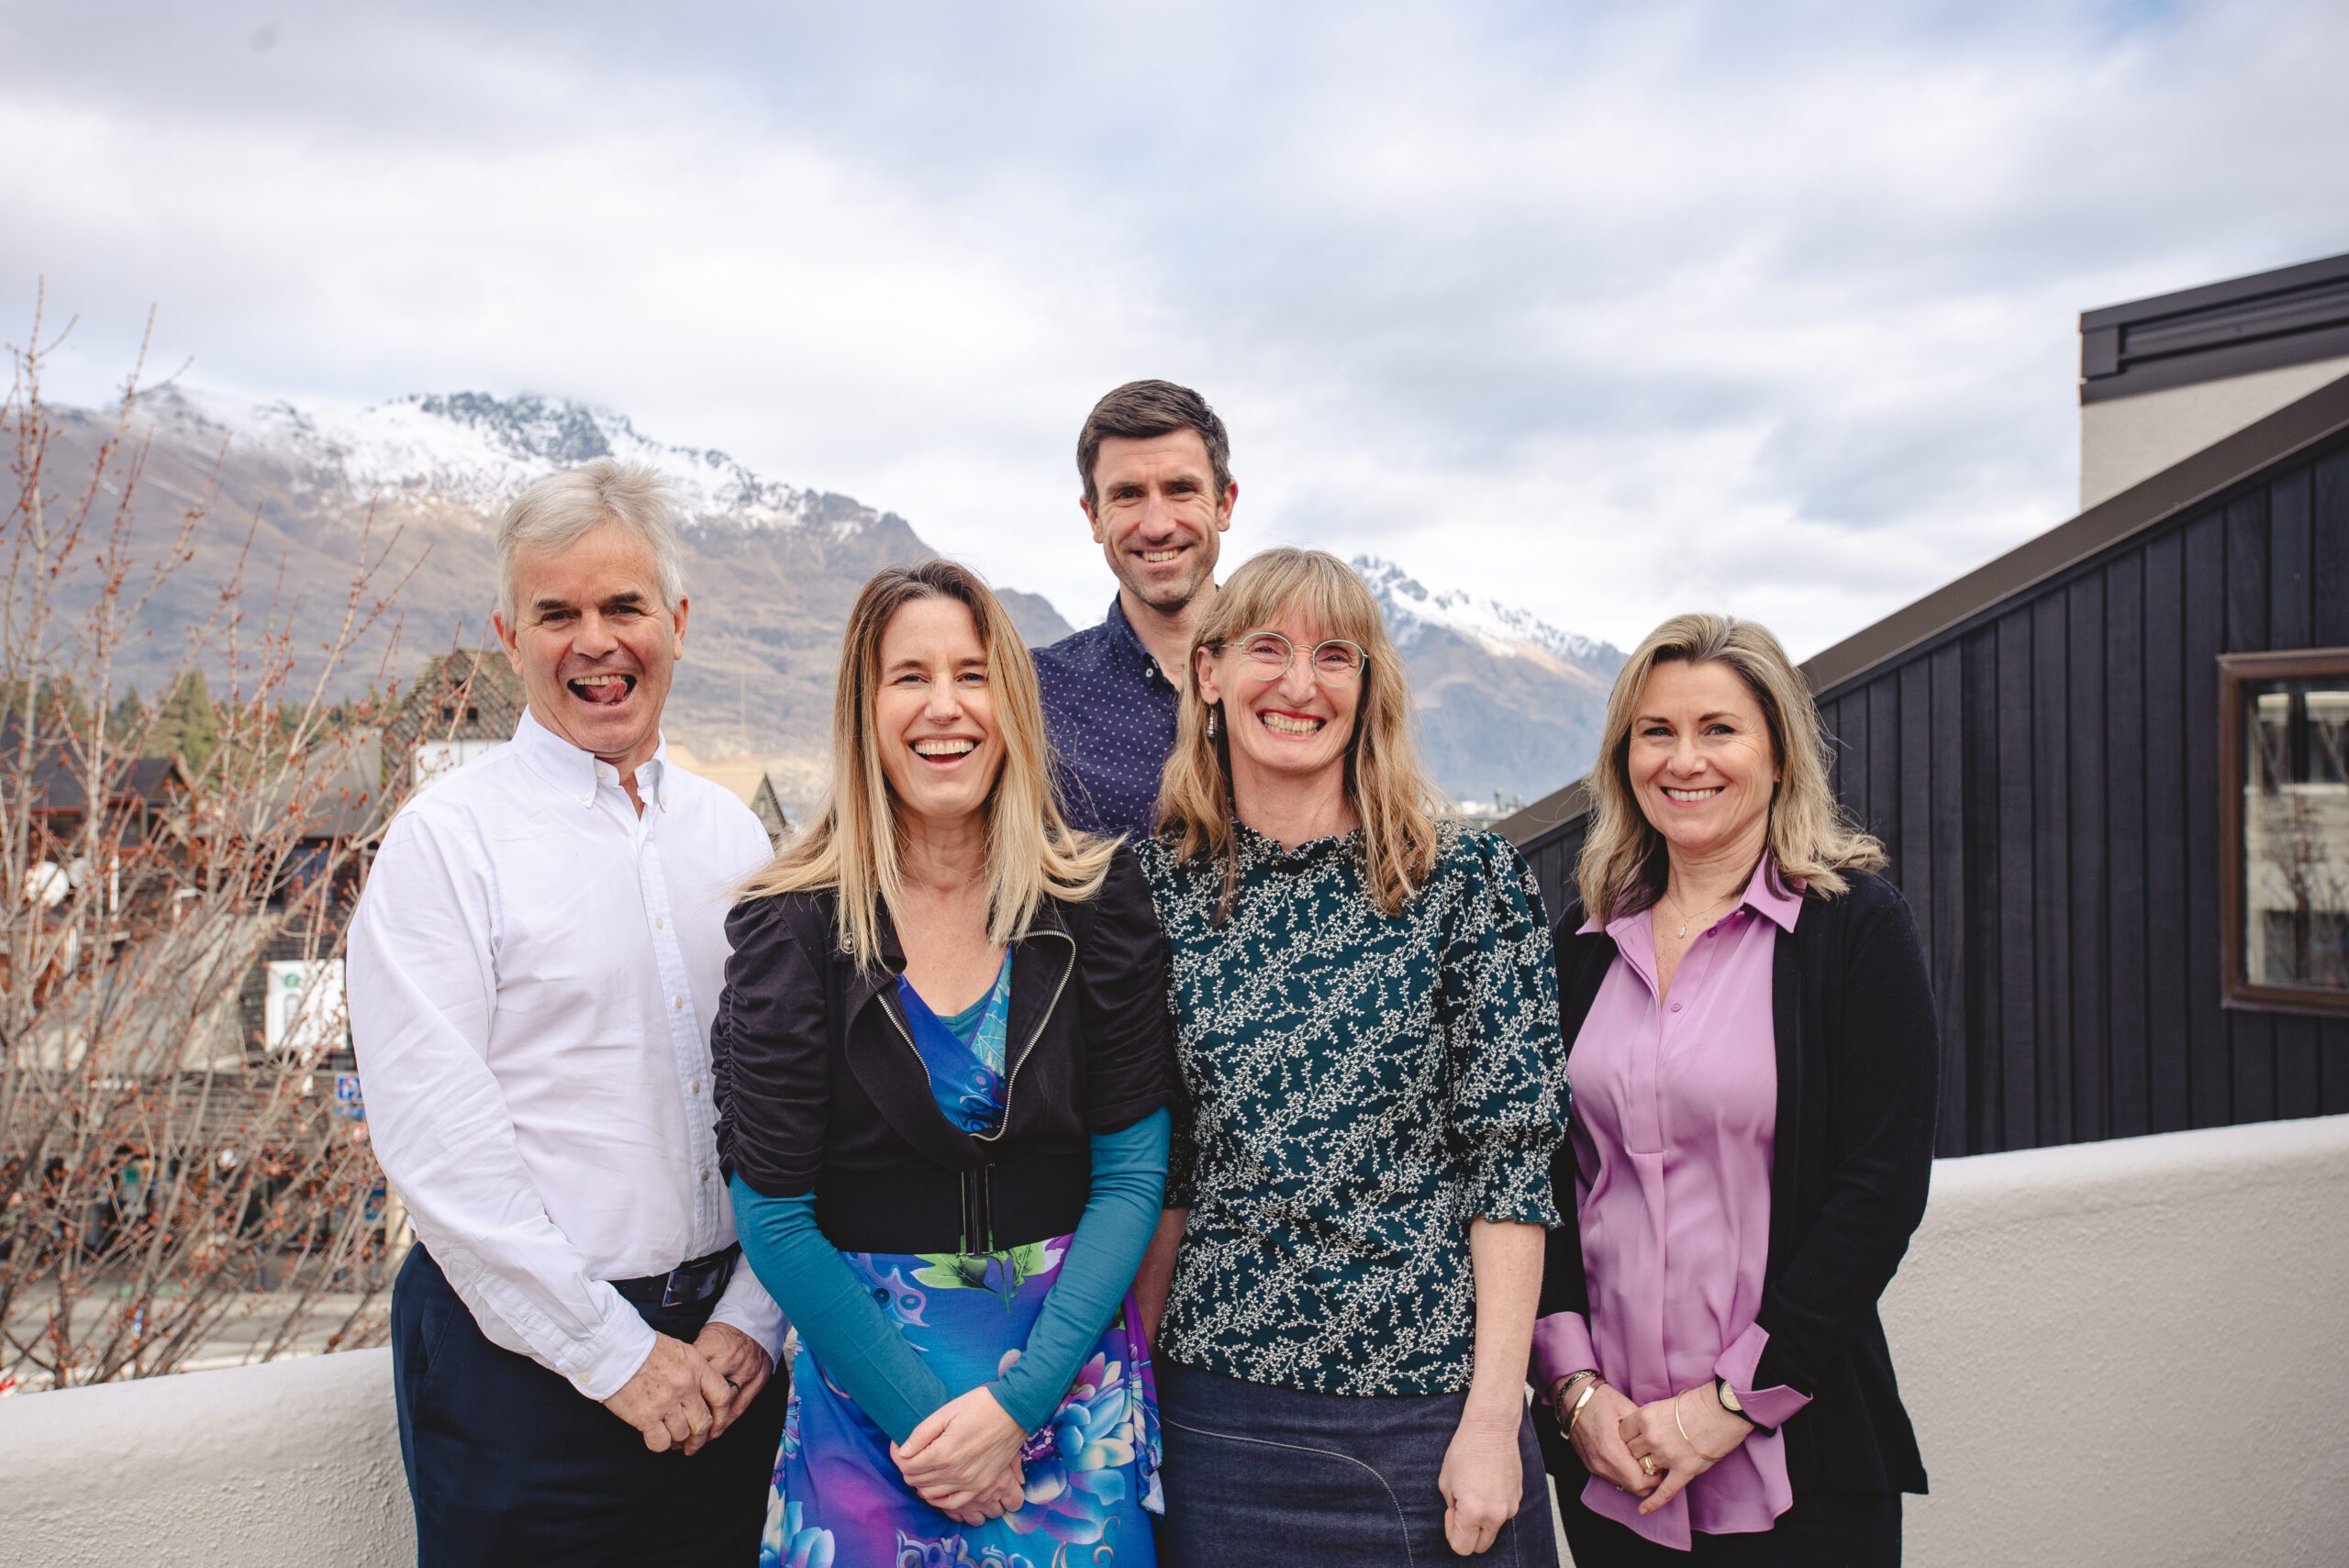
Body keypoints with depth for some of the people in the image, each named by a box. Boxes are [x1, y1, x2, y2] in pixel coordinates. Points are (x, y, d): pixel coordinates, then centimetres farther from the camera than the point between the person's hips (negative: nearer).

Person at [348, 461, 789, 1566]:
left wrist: (751, 1320, -3)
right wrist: (615, 1353, -13)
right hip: (524, 1357, -4)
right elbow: (436, 1141, -13)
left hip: (726, 1354, 4)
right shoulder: (448, 840, -8)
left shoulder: (731, 834, 6)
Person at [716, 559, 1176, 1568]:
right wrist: (920, 1413, -13)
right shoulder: (794, 925, -9)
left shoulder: (1095, 898, -6)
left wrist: (1017, 1401, -13)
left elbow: (1132, 1171, -6)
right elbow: (774, 1218, -8)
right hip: (866, 1366, -1)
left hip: (1071, 1365, 1)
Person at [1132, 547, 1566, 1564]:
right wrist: (1135, 1379, 4)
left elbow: (1512, 1158, -7)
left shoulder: (1470, 881, -6)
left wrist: (1493, 1416, -10)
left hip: (1429, 1406, -2)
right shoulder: (1160, 885, 1)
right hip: (1214, 1405, 2)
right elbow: (1157, 1160, 7)